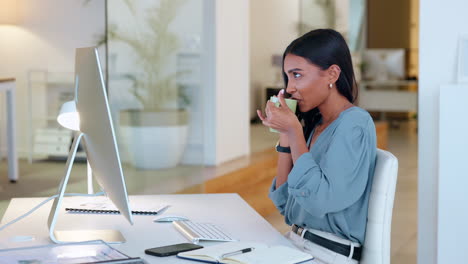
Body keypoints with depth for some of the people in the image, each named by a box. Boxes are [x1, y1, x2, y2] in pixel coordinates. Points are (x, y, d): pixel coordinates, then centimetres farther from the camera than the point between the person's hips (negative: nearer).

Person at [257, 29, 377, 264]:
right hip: (295, 245, 7)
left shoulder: (355, 124, -12)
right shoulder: (314, 124, 9)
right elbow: (285, 204, 9)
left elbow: (321, 201, -22)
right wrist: (285, 137, 2)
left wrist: (295, 132, -15)